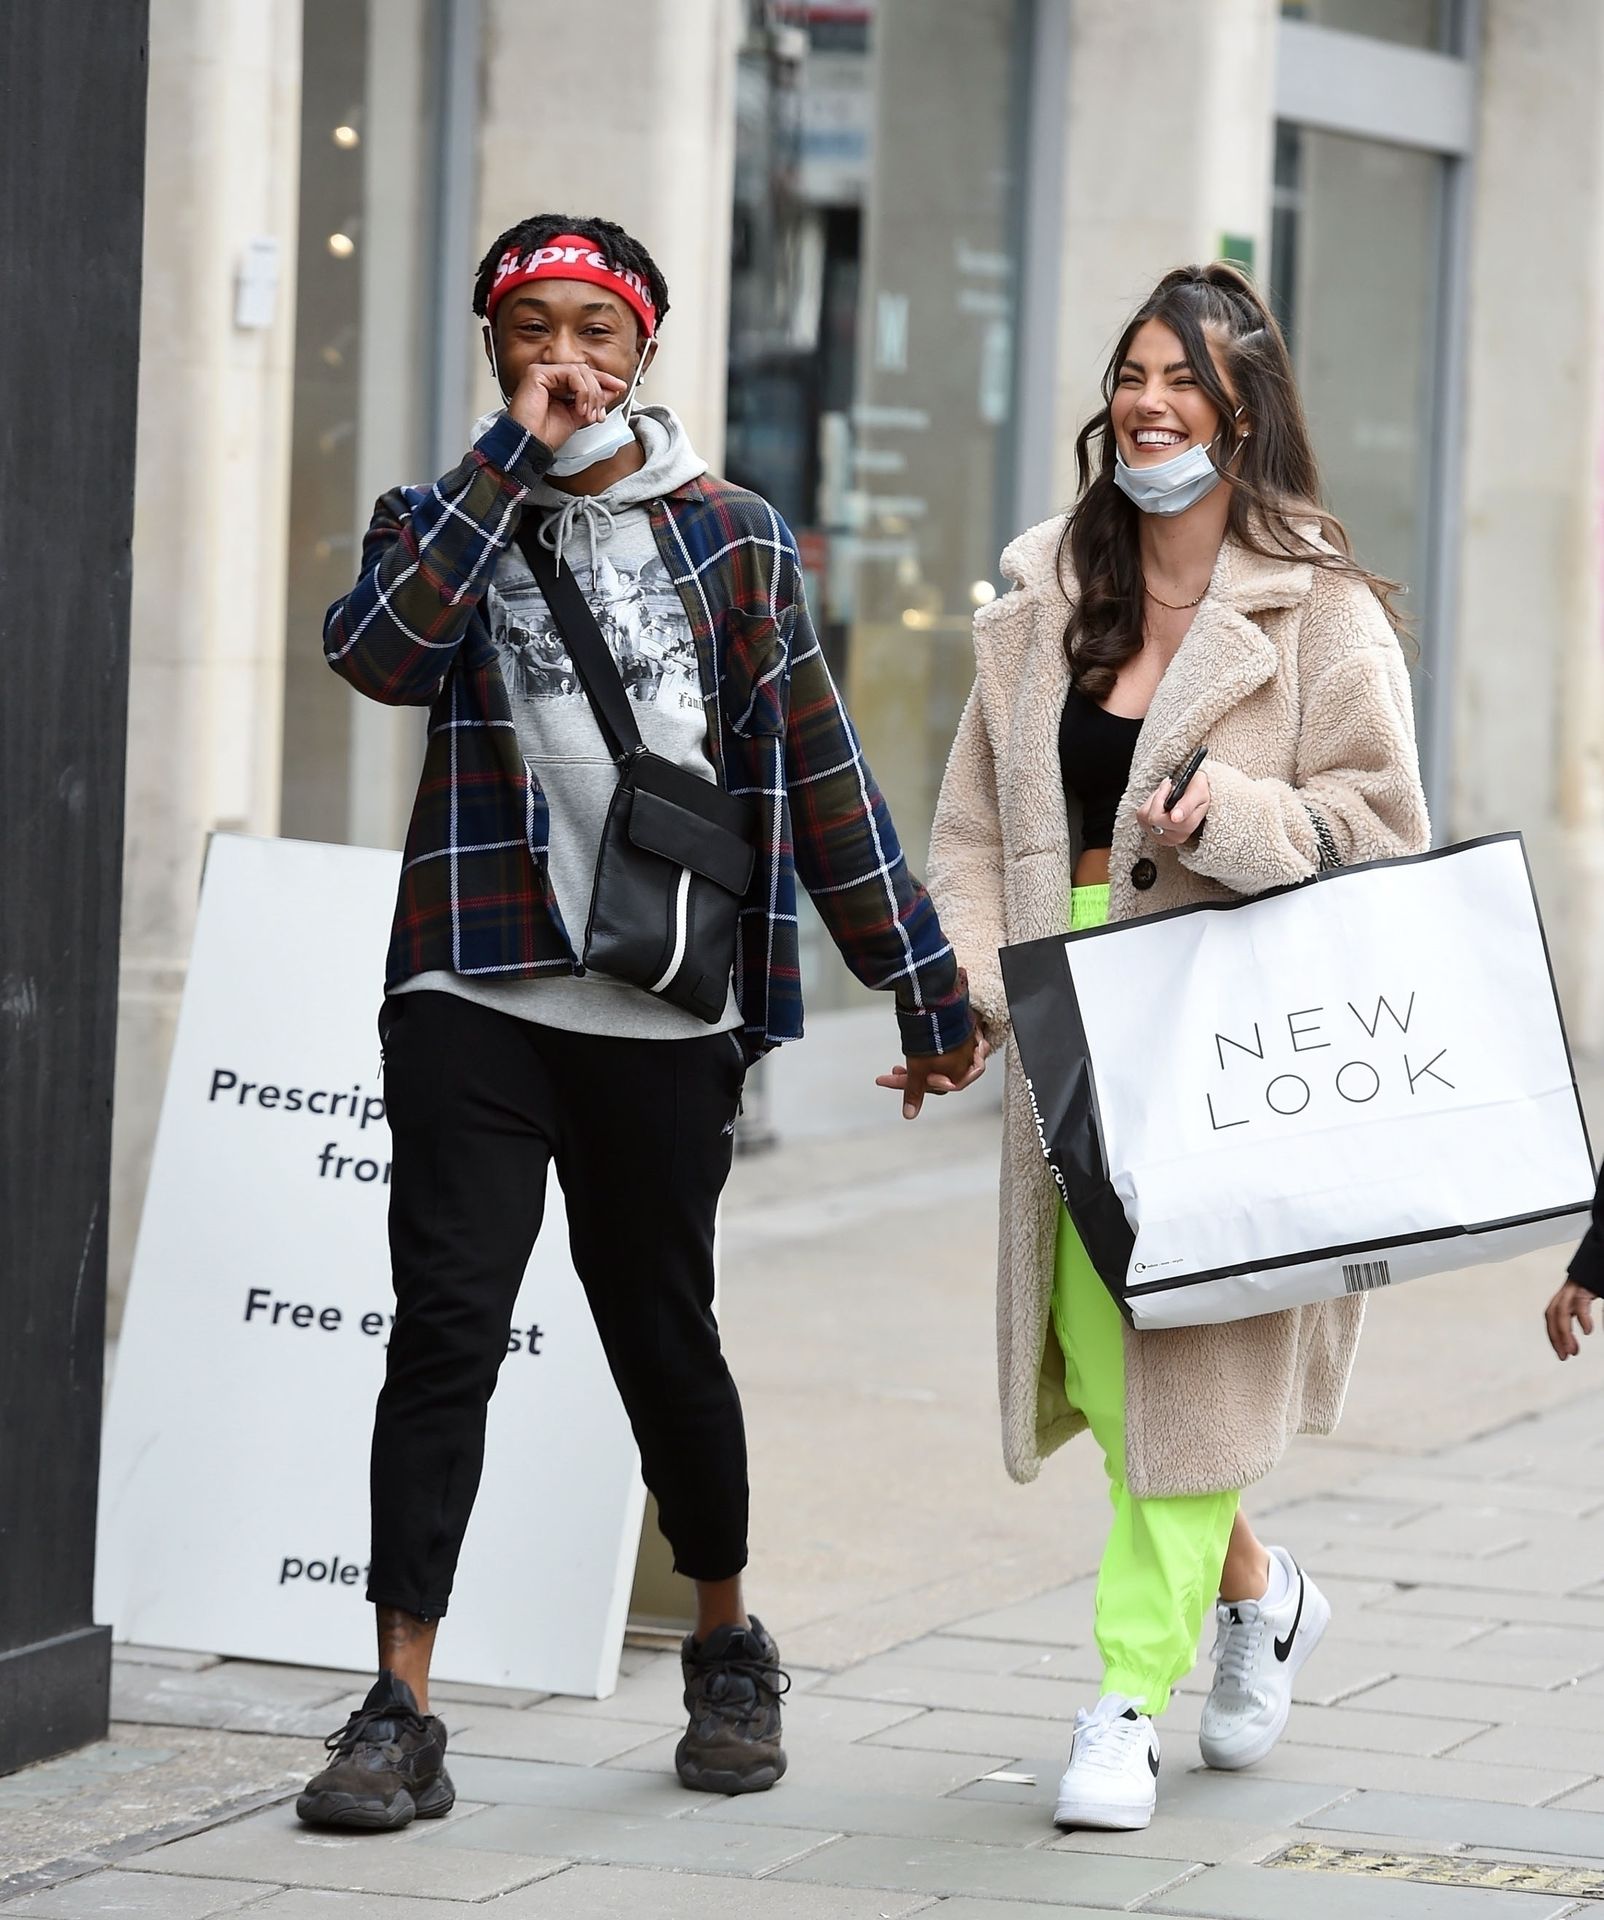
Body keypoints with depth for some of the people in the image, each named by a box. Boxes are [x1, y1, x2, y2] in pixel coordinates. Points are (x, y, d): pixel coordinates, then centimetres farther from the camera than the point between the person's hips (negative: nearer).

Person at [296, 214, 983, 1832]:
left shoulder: (731, 536, 9)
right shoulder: (446, 520, 8)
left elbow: (818, 770, 10)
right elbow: (376, 650, -14)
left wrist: (924, 985, 7)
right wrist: (512, 456, -13)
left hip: (665, 1013, 1)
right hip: (475, 997, 0)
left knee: (662, 1333, 10)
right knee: (446, 1324, -10)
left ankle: (728, 1652, 31)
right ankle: (399, 1714, -9)